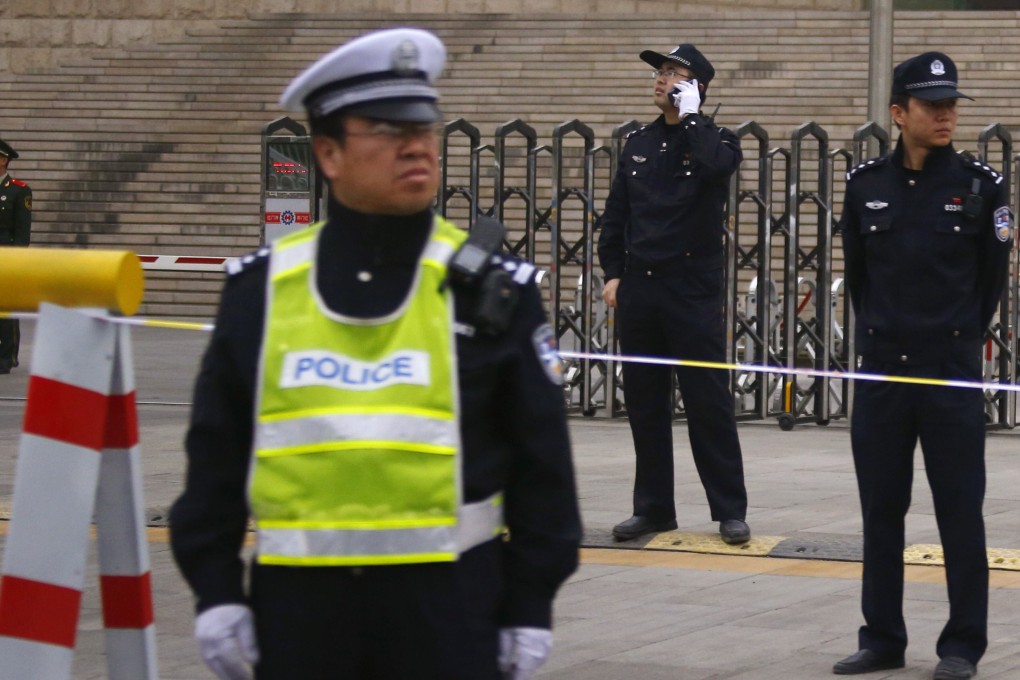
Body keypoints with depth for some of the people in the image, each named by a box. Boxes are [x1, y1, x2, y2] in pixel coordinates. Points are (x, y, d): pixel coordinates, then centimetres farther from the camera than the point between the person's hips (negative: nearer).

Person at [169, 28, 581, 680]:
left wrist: (533, 603, 0)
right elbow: (216, 453, 9)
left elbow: (541, 462, 3)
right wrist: (214, 589, 3)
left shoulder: (494, 291, 1)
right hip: (297, 599, 2)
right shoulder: (262, 289, 5)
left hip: (447, 598, -2)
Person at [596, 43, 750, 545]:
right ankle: (653, 507, 15)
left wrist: (689, 116, -14)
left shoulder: (711, 140, 0)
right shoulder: (638, 145, 14)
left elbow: (718, 164, -26)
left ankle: (730, 510, 1)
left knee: (708, 403, -4)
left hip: (693, 293, -5)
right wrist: (612, 273, 6)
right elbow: (615, 215, 16)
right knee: (644, 404, 7)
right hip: (638, 291, 5)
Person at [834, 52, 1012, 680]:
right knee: (881, 509, 8)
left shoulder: (981, 186, -2)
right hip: (881, 373, 3)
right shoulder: (866, 185, 4)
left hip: (954, 374, -3)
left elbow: (993, 276, 7)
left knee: (960, 511, 0)